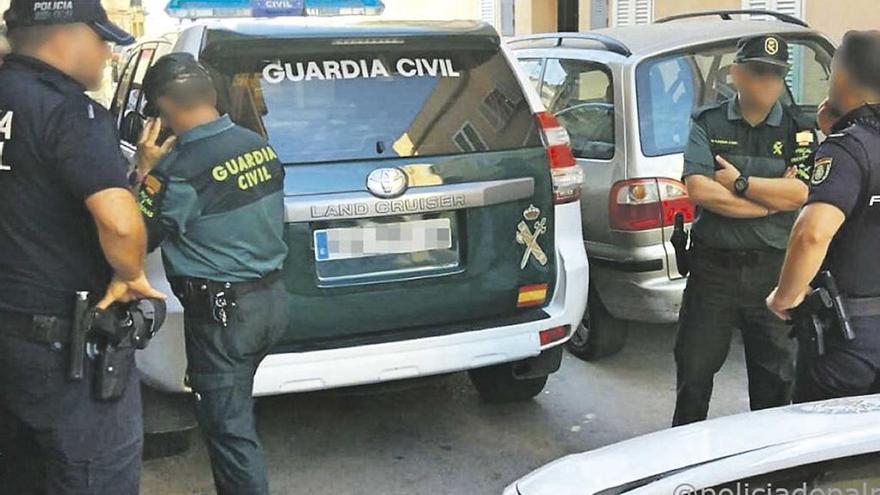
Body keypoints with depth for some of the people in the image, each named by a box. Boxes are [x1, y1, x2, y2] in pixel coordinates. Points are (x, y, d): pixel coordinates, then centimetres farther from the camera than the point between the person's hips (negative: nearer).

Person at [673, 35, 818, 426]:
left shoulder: (799, 131, 5)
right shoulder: (707, 124, 2)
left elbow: (800, 193, -11)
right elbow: (699, 190, -12)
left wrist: (739, 182, -12)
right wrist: (771, 201, -12)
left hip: (774, 271, 1)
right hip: (713, 266, 0)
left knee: (775, 373, 10)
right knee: (694, 367, 9)